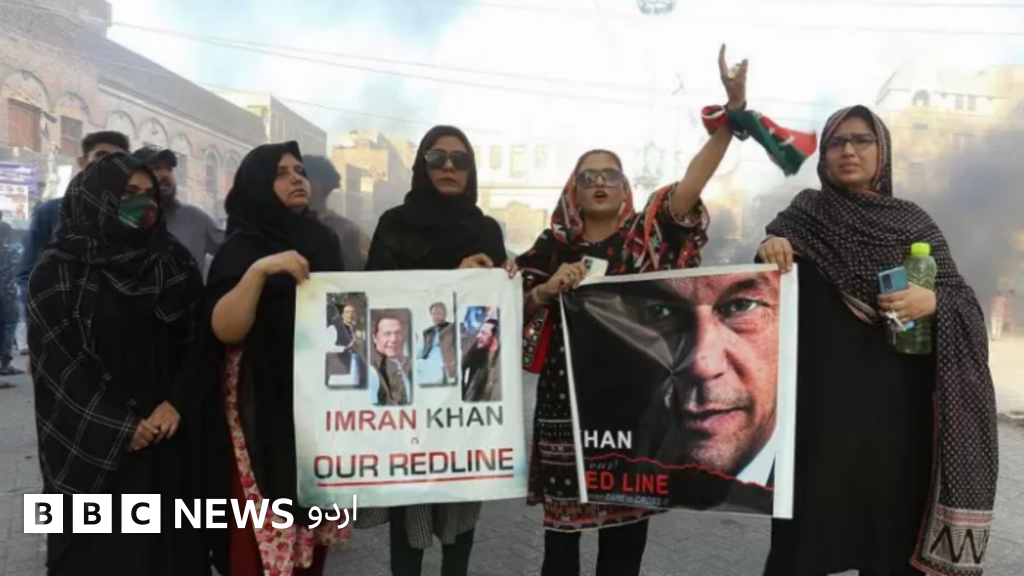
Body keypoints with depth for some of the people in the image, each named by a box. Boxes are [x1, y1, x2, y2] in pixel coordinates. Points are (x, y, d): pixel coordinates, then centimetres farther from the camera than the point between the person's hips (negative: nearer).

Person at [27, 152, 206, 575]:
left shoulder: (175, 262, 6)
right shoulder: (58, 269, -3)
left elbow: (196, 339, 3)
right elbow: (55, 360, -7)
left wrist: (175, 403, -12)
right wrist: (119, 425, -11)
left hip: (168, 434, 3)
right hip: (91, 443, -2)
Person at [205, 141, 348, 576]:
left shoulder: (323, 240, 9)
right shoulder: (241, 247, -6)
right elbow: (225, 330, -18)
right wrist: (256, 270, -30)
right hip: (264, 408, -5)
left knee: (314, 518, 11)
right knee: (266, 529, -3)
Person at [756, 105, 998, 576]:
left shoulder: (914, 223, 7)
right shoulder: (805, 213, 5)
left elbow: (964, 301, 5)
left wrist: (932, 301, -17)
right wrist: (769, 250, -25)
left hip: (895, 400, 1)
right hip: (820, 396, -1)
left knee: (893, 523, 9)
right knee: (809, 519, 3)